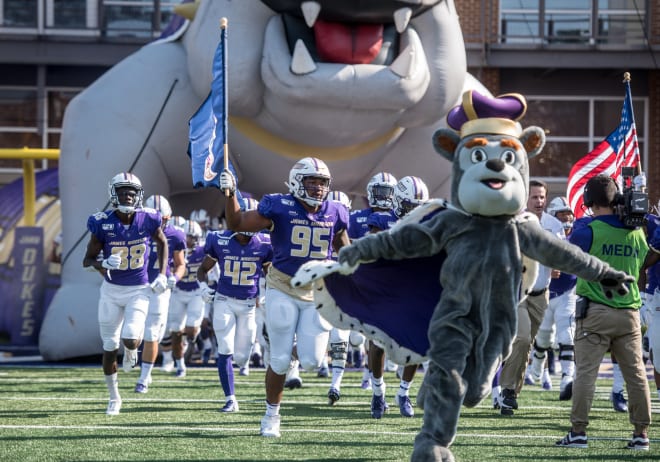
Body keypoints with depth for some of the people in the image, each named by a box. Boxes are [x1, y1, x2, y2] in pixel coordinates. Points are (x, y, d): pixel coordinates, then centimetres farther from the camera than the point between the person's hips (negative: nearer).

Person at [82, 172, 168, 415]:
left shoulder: (147, 220, -11)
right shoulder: (102, 223, -14)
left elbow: (162, 242, 11)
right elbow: (88, 259, -6)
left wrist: (162, 275, 3)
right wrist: (102, 265, -28)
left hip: (138, 290, -1)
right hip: (111, 290, 1)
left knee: (130, 339, -19)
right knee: (109, 347, 7)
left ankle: (131, 349, 21)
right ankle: (114, 397, 25)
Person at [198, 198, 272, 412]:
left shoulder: (264, 244, -7)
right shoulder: (219, 241, -8)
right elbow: (203, 269, 7)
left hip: (250, 304, 1)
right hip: (224, 301, -1)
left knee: (241, 358, 4)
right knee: (225, 353, -10)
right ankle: (230, 400, -1)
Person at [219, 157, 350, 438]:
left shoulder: (334, 214, -2)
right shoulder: (280, 208, -12)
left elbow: (345, 253, 15)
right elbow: (236, 224, -7)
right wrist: (230, 195, -22)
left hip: (318, 293, 3)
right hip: (283, 291, -3)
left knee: (311, 361, -7)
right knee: (280, 360, 0)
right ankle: (272, 415, 19)